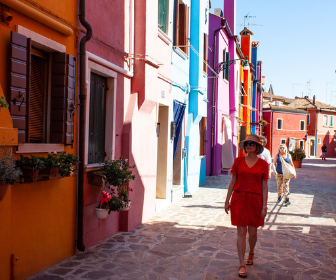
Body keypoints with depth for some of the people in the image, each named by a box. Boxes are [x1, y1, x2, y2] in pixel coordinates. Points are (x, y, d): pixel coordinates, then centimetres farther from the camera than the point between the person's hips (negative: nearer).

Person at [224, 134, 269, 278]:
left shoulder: (263, 164, 0)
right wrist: (227, 200, 4)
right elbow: (232, 182, 6)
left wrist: (264, 206, -4)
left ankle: (251, 253, 42)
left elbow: (264, 187, 1)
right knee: (241, 231, -1)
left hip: (255, 200, 0)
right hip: (239, 199, 0)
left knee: (252, 232, 11)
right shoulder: (238, 161, 2)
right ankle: (242, 265, 7)